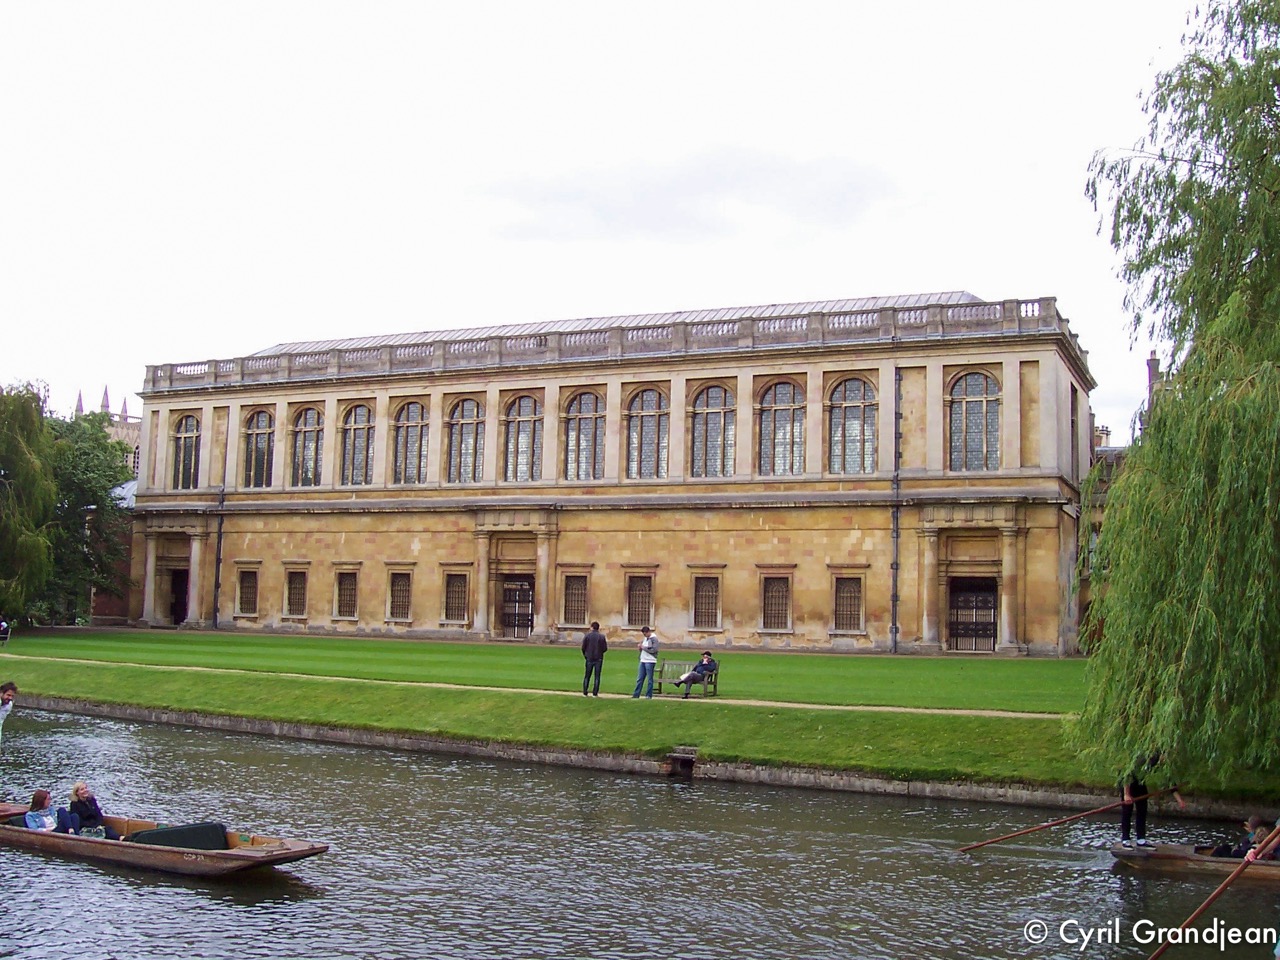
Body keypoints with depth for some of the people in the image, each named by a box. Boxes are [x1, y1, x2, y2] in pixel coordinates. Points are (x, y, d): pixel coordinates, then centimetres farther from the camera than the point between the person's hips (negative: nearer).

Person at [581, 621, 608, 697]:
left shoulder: (587, 635, -5)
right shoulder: (602, 636, -4)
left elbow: (583, 647, -4)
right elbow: (605, 648, -3)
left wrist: (585, 655, 13)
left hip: (589, 659, 0)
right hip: (599, 659, 0)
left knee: (587, 676, 10)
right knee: (597, 676, 5)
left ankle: (585, 692, 9)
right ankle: (595, 693, 1)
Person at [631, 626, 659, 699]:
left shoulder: (654, 639, -8)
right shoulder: (645, 638, 15)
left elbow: (654, 650, -18)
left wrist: (644, 647, -13)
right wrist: (640, 647, -2)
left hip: (650, 662, -8)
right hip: (643, 661, 8)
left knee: (650, 679, -1)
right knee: (639, 679, 7)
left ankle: (649, 695, 4)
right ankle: (636, 694, 11)